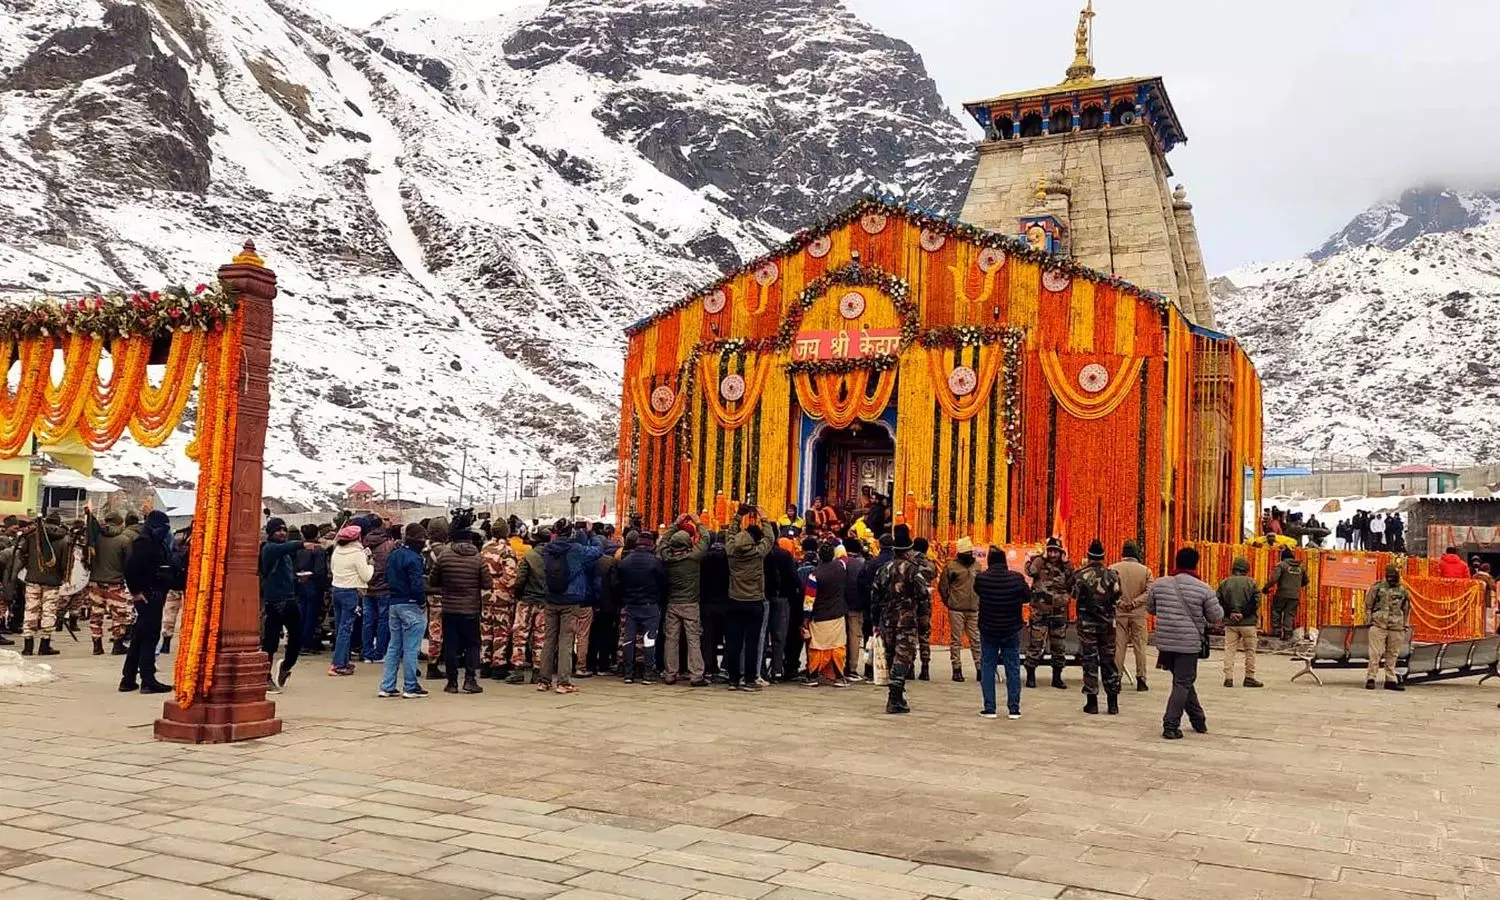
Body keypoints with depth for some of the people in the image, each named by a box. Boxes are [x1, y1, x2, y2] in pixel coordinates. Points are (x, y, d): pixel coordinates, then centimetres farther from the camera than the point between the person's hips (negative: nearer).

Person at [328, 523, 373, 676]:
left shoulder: (337, 550, 5)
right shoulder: (358, 553, -15)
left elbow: (332, 568, 16)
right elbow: (366, 576, -12)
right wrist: (370, 565, 5)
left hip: (336, 589, 7)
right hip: (350, 592, -7)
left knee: (339, 627, 14)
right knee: (346, 629, -4)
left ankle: (343, 661, 22)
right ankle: (337, 664, -7)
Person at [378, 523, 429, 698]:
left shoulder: (392, 556, 10)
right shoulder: (413, 558, -17)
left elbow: (387, 579, 16)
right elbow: (417, 585, -21)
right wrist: (422, 602, -9)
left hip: (394, 604, 8)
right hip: (411, 605, -8)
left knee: (394, 646, 13)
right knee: (411, 648, 0)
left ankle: (387, 687, 15)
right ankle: (410, 687, 5)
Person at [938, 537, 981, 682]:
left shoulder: (976, 565, 9)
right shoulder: (951, 566, -4)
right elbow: (942, 587, 1)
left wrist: (979, 601, 12)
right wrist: (949, 602, 3)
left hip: (974, 610, 4)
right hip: (956, 610, -4)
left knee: (976, 640, 4)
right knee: (956, 640, 1)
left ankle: (980, 668, 8)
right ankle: (957, 669, 6)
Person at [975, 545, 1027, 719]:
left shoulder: (981, 578, -15)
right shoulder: (1017, 578, -14)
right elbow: (1027, 597, 1)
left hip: (988, 631, 0)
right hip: (1011, 631, 0)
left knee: (987, 668, 10)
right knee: (1013, 669, 10)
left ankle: (989, 708, 9)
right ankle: (1014, 709, 12)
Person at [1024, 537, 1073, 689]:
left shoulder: (1066, 566, 6)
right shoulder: (1039, 562, -3)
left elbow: (1073, 585, -5)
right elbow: (1030, 571, -24)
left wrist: (1067, 565, -10)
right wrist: (1043, 557, -18)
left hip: (1059, 612, 3)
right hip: (1040, 612, -3)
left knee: (1059, 646, 9)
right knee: (1035, 643, -3)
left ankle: (1057, 677, 20)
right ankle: (1030, 676, 6)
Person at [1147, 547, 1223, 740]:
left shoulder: (1158, 585, 1)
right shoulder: (1203, 589, -9)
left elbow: (1150, 609, 15)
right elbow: (1217, 617, -1)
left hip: (1165, 642, 4)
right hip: (1189, 644, -4)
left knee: (1184, 681, 19)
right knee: (1182, 684, 4)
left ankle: (1198, 720, 29)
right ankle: (1170, 726, -2)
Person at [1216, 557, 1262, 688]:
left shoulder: (1224, 583, 3)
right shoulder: (1251, 583, -3)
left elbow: (1218, 602, -3)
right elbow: (1256, 602, -11)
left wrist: (1229, 613, -1)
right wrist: (1244, 614, -9)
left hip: (1230, 623, 2)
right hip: (1248, 623, -2)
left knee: (1229, 650, 6)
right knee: (1250, 651, 10)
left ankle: (1228, 677, 1)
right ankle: (1249, 678, 14)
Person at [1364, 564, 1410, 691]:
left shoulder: (1403, 590, 9)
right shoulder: (1377, 587, 1)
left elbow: (1407, 609, 17)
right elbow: (1368, 605, 5)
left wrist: (1405, 626, 14)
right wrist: (1370, 620, 0)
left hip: (1396, 628, 3)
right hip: (1378, 625, -3)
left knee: (1392, 655, 8)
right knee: (1375, 653, -6)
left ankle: (1391, 680, 16)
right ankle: (1370, 678, -3)